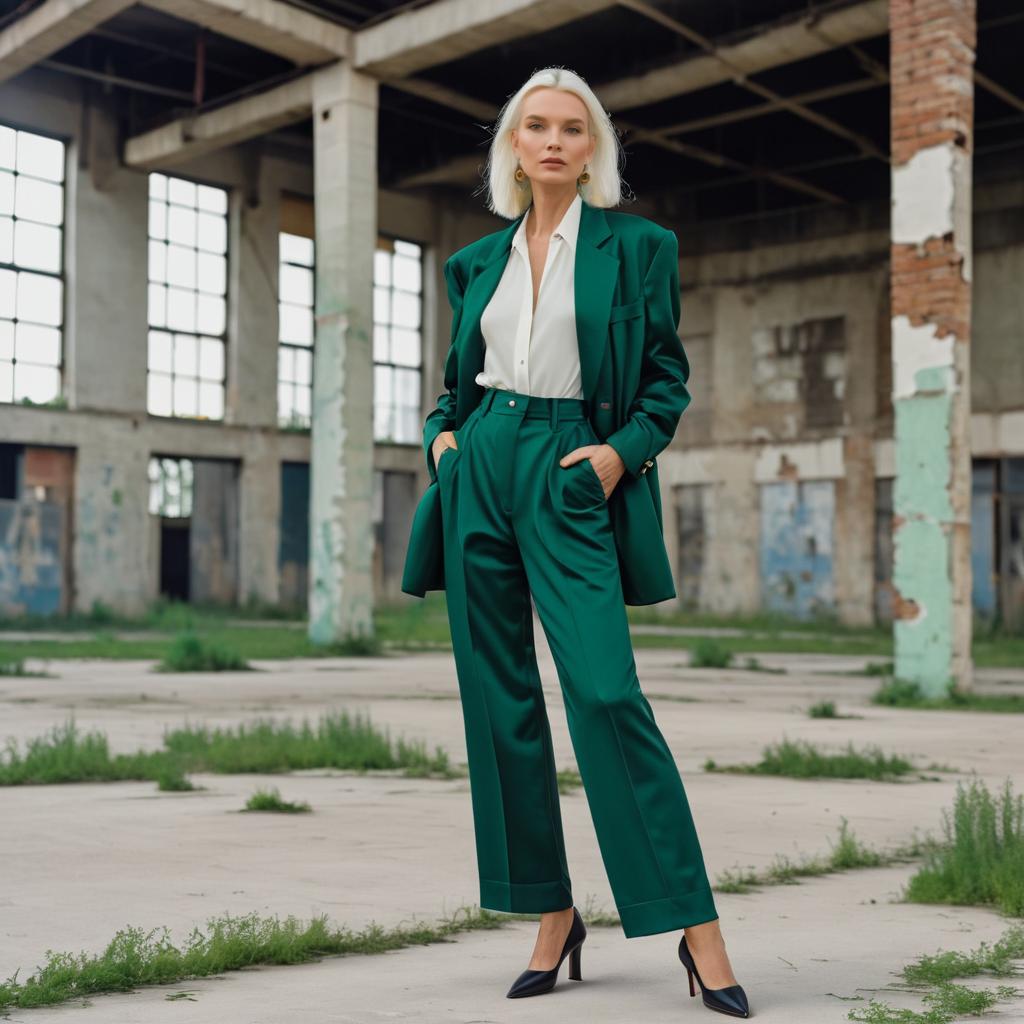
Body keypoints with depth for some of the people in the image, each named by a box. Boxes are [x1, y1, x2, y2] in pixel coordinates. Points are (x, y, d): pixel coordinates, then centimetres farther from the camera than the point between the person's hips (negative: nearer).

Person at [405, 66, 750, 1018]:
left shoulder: (635, 246, 5)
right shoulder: (479, 260, 15)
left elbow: (667, 377, 5)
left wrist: (621, 450, -10)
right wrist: (441, 435, 4)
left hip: (569, 477, -4)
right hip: (479, 473, 4)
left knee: (605, 693, -16)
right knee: (500, 702, 3)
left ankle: (696, 925, -7)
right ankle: (552, 914, 14)